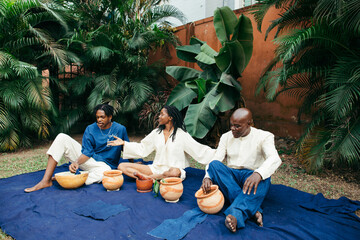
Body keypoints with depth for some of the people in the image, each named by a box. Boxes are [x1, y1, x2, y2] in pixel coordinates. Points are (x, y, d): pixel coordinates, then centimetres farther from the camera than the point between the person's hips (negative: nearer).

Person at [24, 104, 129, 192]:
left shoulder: (120, 129, -7)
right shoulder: (90, 129, -2)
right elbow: (87, 152, -8)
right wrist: (77, 162, -27)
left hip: (102, 164, -3)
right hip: (85, 157, 3)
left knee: (104, 172, -42)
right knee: (62, 137, -14)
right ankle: (46, 181, -20)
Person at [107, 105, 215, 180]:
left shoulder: (181, 134, -4)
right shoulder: (156, 133, 11)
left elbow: (198, 149, -8)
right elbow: (141, 148, 15)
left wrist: (215, 153, -20)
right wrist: (124, 143, 10)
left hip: (172, 169, -4)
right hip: (156, 168, 5)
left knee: (175, 172, -43)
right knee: (122, 166, -9)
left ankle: (147, 178, -21)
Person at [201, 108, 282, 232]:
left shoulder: (263, 136, -1)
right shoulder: (226, 137, 10)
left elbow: (275, 159, -18)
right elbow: (216, 159, 1)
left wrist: (258, 174, -39)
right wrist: (208, 177, -20)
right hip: (230, 178, 3)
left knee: (263, 177, -35)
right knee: (214, 165, -26)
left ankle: (235, 214, -51)